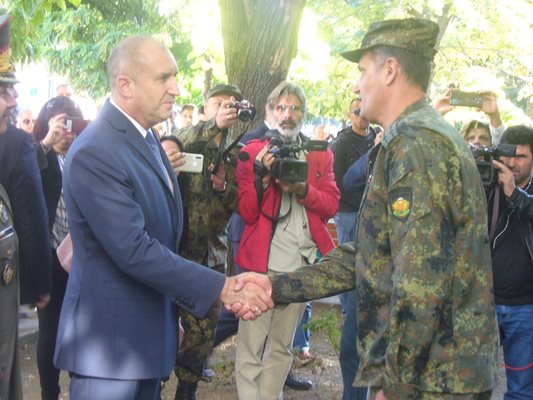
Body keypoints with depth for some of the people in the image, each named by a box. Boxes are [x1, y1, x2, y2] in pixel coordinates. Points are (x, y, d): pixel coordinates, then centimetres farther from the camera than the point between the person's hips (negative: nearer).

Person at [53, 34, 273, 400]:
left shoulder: (145, 137, 10)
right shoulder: (94, 154, -21)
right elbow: (134, 251, -26)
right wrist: (223, 288, -24)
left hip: (148, 333, 9)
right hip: (109, 339, -9)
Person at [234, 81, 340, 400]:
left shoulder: (321, 156, 12)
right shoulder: (253, 152, 2)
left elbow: (331, 205, 4)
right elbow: (247, 212, -4)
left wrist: (302, 189, -13)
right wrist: (261, 177, -19)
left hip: (303, 261, 4)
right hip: (261, 261, -3)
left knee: (282, 344, 13)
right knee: (251, 345, -2)